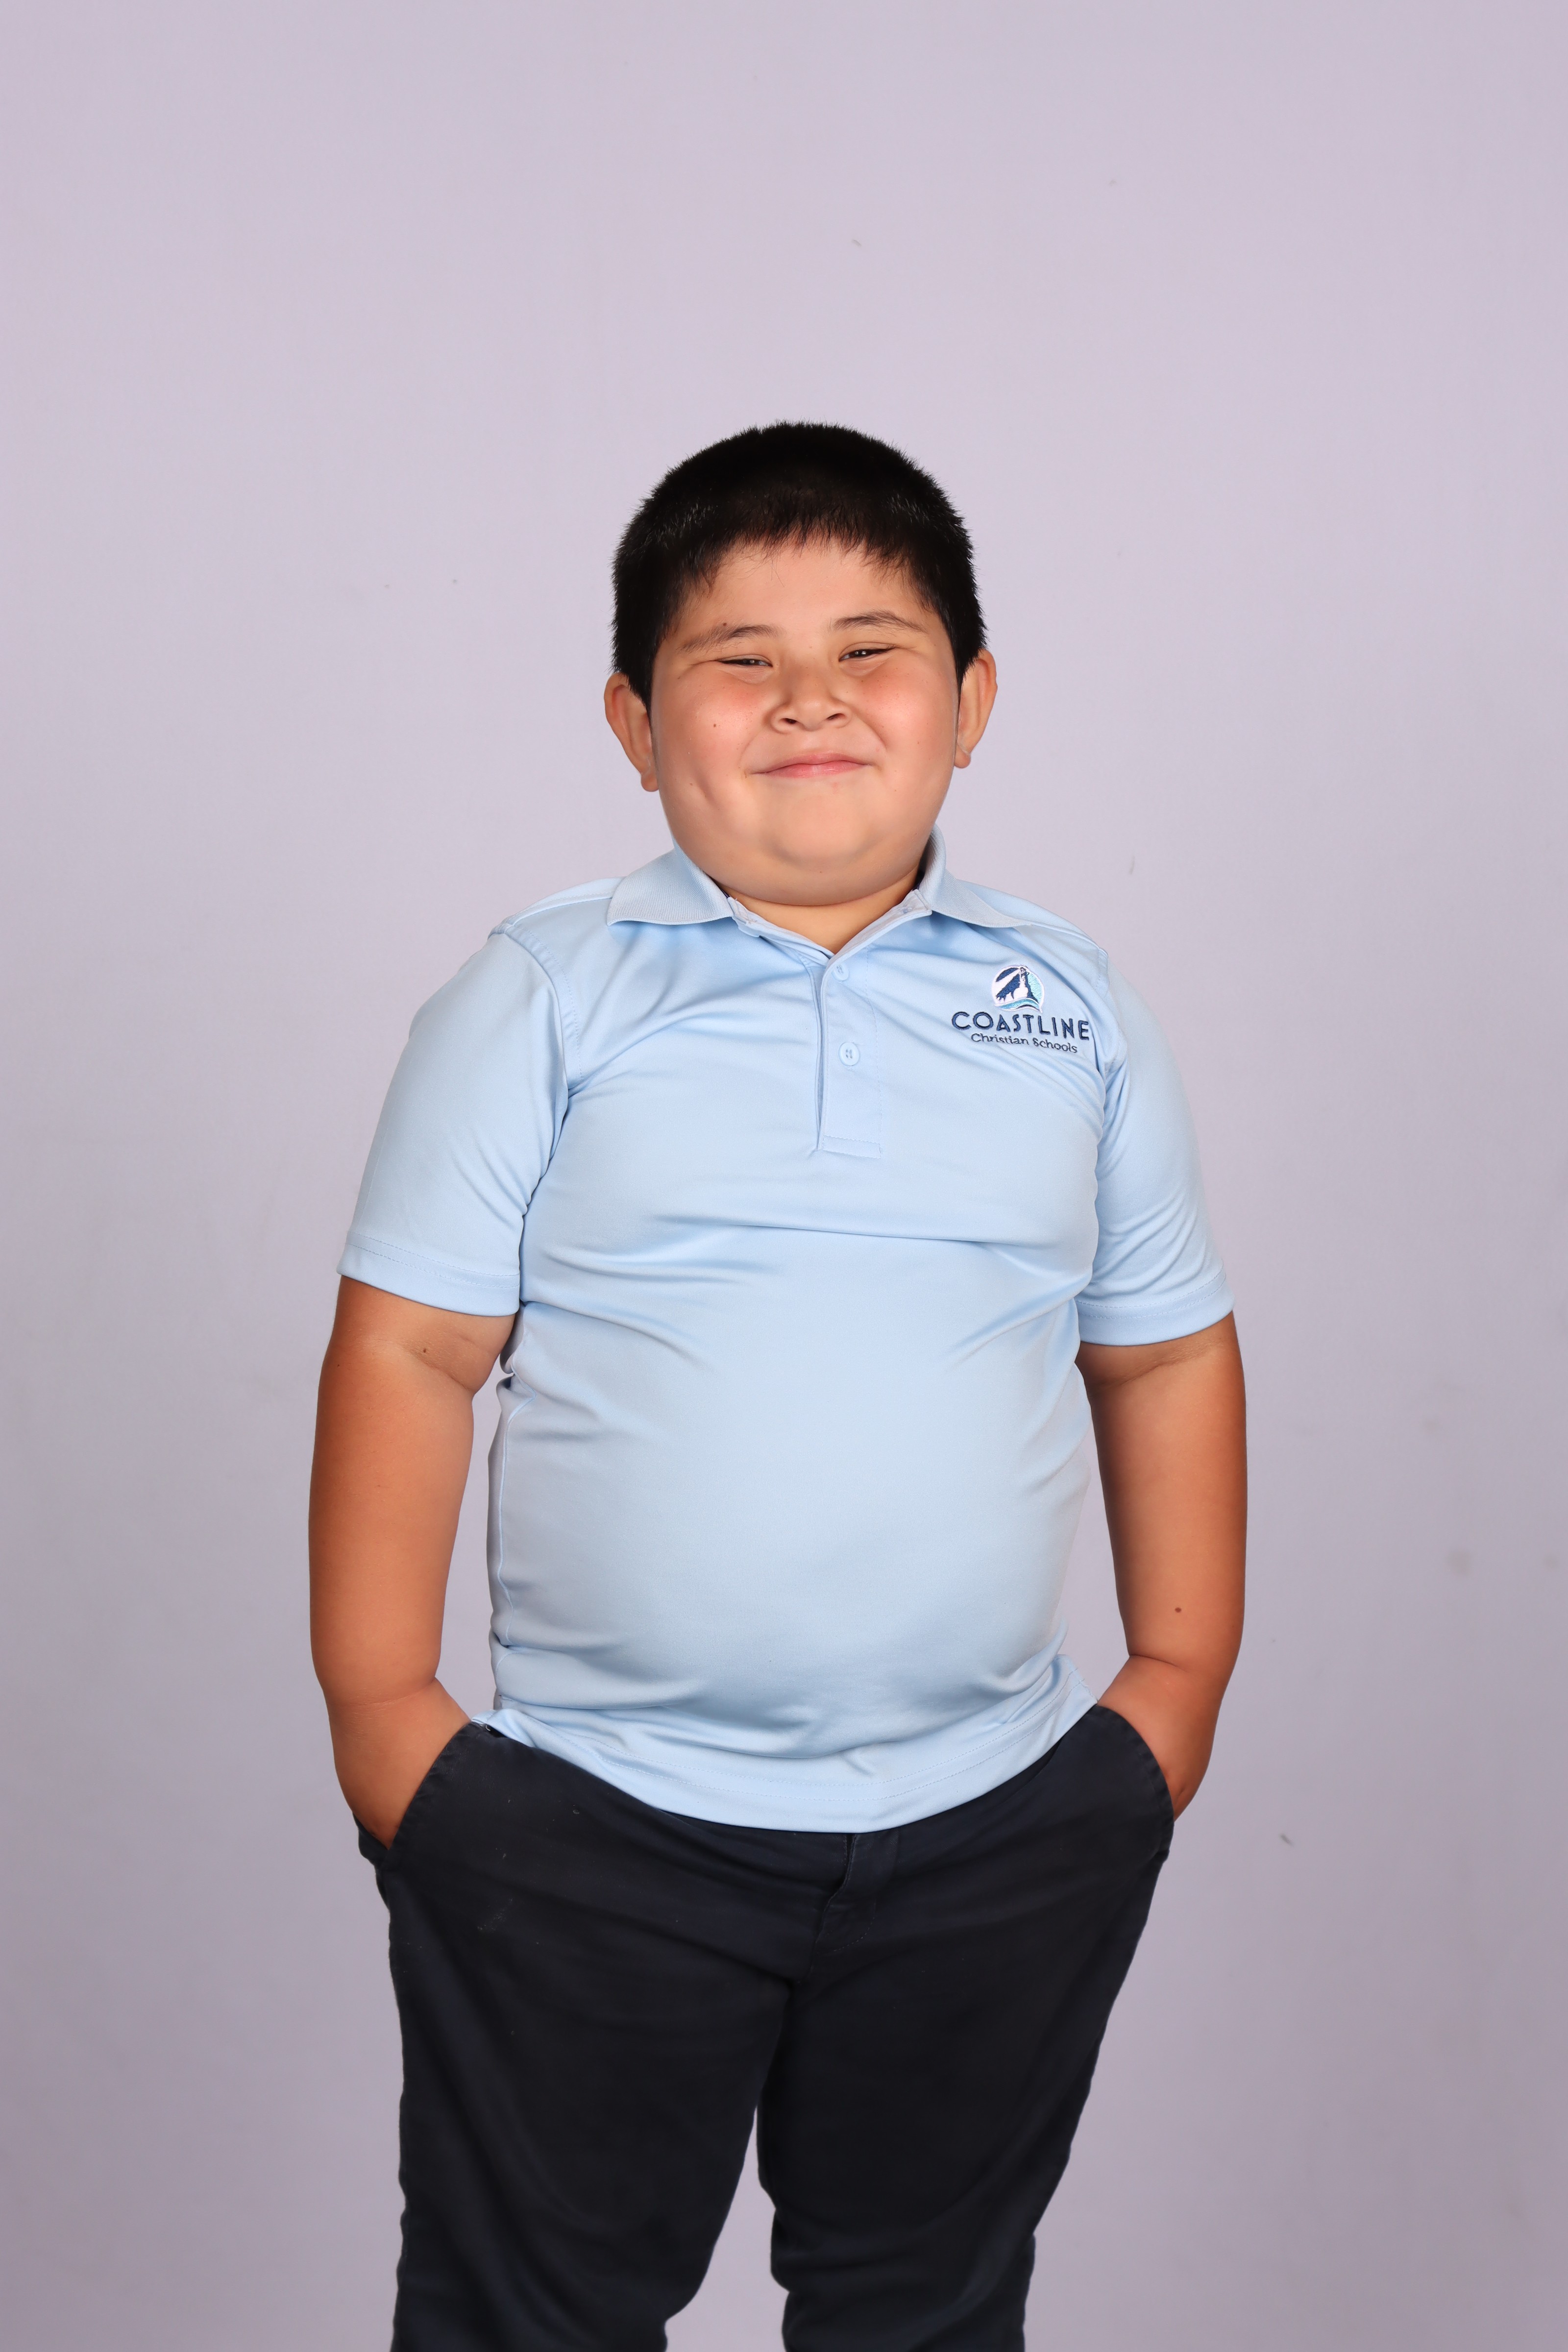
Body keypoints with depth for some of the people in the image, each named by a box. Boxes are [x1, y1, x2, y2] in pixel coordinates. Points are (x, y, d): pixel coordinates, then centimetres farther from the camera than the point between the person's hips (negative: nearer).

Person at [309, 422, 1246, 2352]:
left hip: (997, 1829, 2)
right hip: (589, 1823, -2)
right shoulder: (544, 1000, -5)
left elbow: (1164, 1351, 10)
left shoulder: (1072, 1015, 4)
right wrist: (376, 1702, -8)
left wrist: (1181, 1674, 7)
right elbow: (408, 1346, -5)